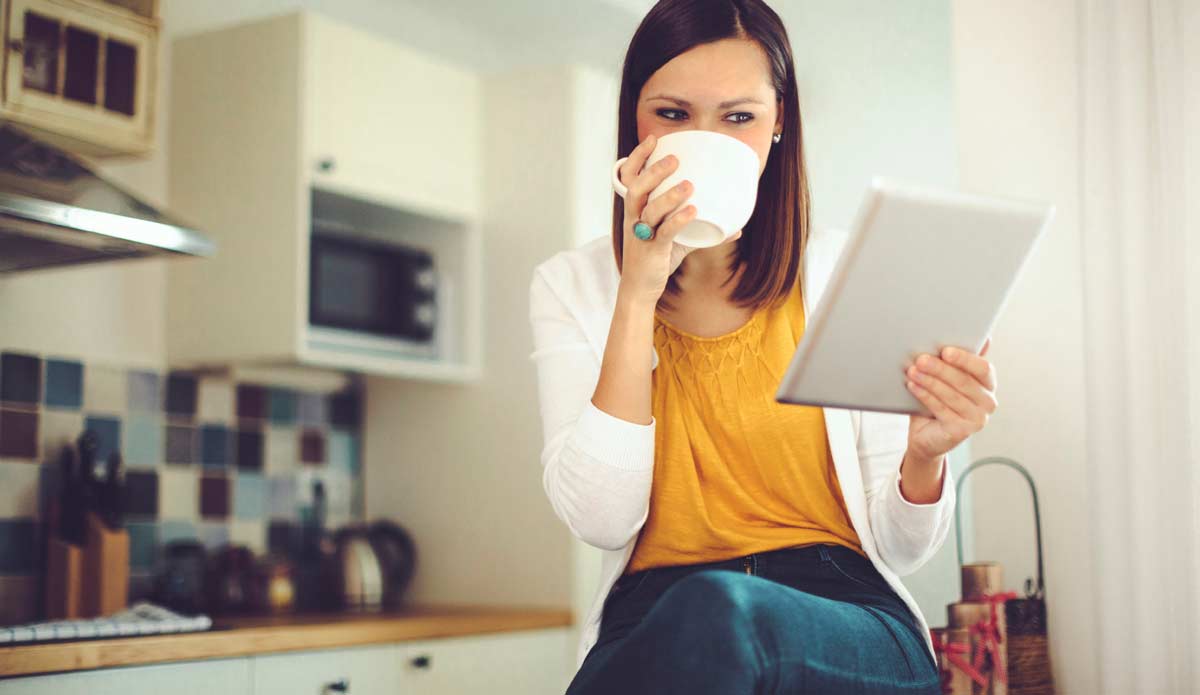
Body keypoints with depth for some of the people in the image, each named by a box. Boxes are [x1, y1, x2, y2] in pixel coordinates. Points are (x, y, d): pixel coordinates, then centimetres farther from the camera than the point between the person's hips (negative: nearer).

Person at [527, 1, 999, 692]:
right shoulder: (570, 286, 6)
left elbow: (897, 549, 3)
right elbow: (601, 520, -8)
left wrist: (924, 455, -20)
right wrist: (640, 292, -13)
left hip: (840, 622, 1)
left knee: (713, 615, -35)